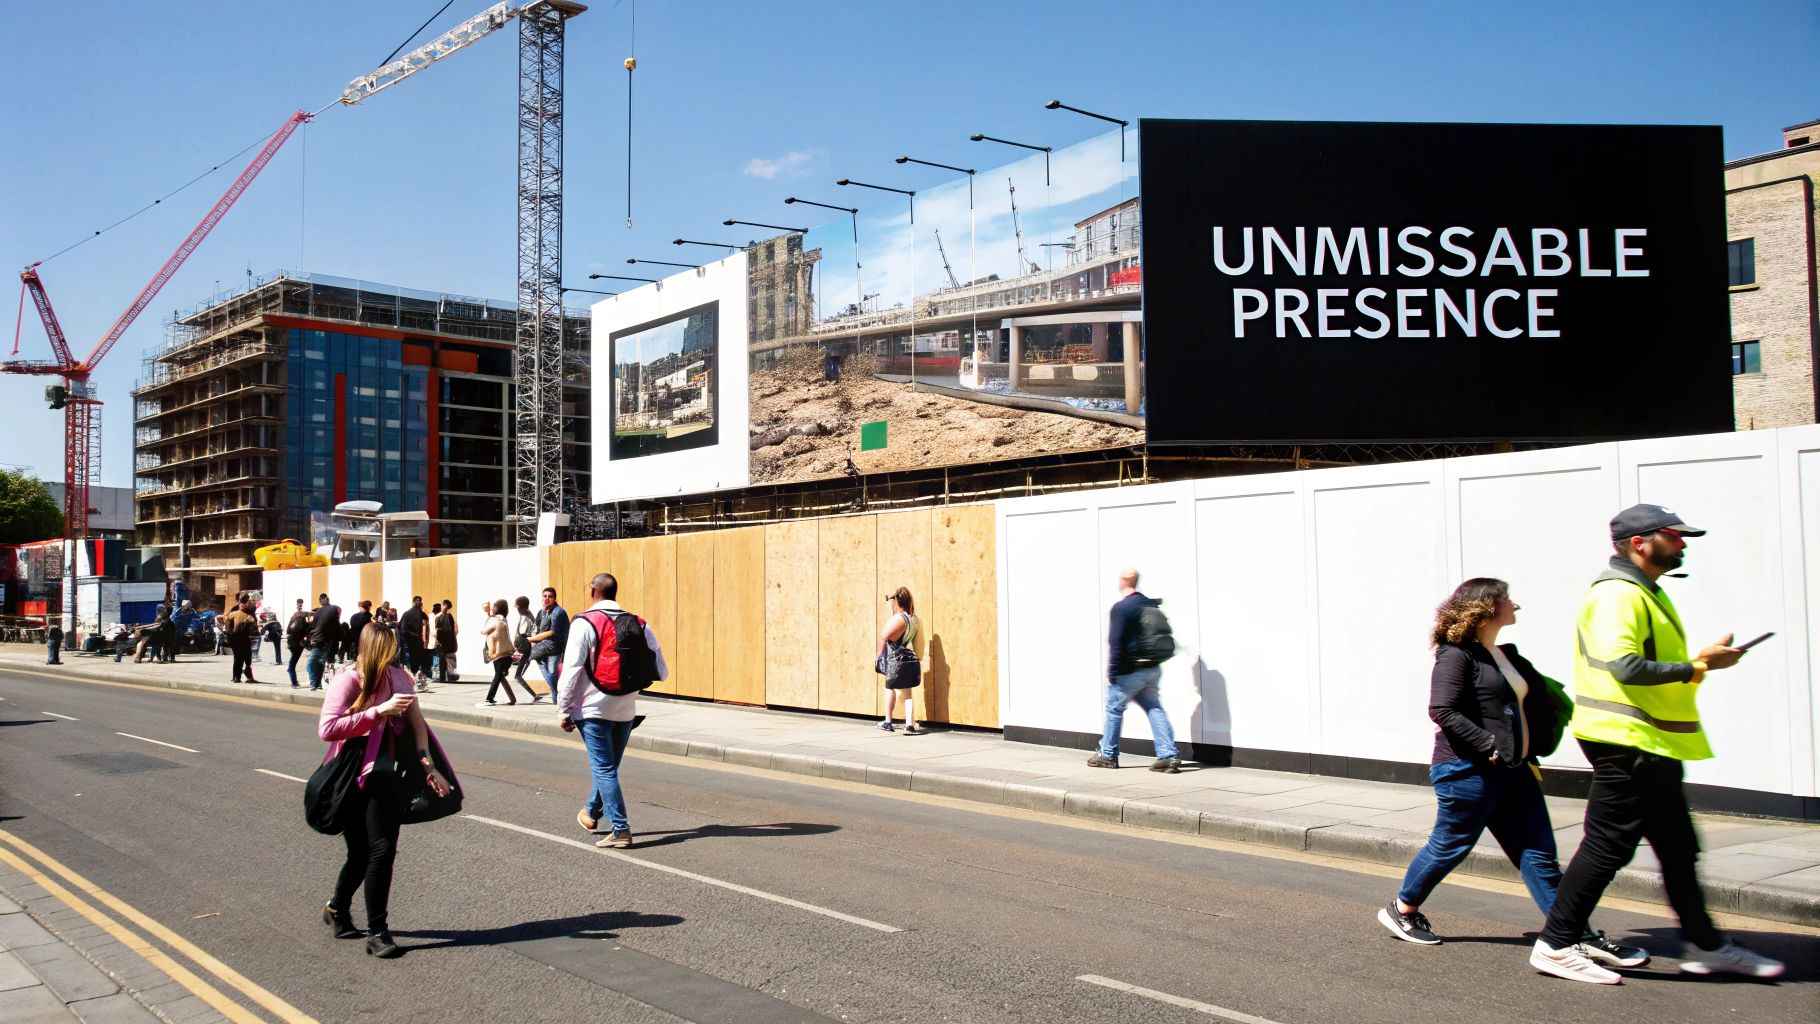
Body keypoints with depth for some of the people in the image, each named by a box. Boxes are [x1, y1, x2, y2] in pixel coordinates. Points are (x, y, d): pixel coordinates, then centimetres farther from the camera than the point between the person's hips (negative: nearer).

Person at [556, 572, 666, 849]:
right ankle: (591, 811, 40)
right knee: (608, 766, 21)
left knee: (604, 769, -2)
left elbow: (571, 670, -13)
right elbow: (661, 672, 2)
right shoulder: (639, 625, 2)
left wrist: (564, 709, -6)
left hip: (593, 709, -5)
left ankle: (620, 829, -7)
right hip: (626, 710, 5)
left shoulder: (584, 624, -10)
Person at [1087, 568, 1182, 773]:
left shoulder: (1120, 607, -14)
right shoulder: (1151, 604, 9)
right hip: (1153, 669, 7)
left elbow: (1115, 642, -17)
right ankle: (1169, 755, -1)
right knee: (1154, 709, 8)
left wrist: (1112, 672, -12)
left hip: (1131, 670, -7)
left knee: (1114, 708, 8)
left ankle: (1108, 754, 18)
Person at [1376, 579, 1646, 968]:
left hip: (1513, 771, 8)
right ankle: (1401, 910, 23)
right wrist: (1490, 747, -22)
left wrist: (1528, 755, 13)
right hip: (1468, 771, -8)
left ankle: (1580, 936, 7)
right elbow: (1443, 711, -22)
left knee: (1539, 854, 6)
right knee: (1450, 846, 5)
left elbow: (1539, 706, 25)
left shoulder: (1507, 656, 15)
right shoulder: (1457, 655, -12)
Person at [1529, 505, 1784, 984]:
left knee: (1677, 848, 18)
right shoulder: (1617, 593, -17)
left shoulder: (1644, 591, 18)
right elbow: (1623, 665, -27)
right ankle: (1556, 945, 3)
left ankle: (1705, 944, 30)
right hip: (1625, 743, -11)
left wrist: (1699, 662, 6)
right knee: (1607, 846, -5)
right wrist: (1696, 666, -19)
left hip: (1650, 745, 11)